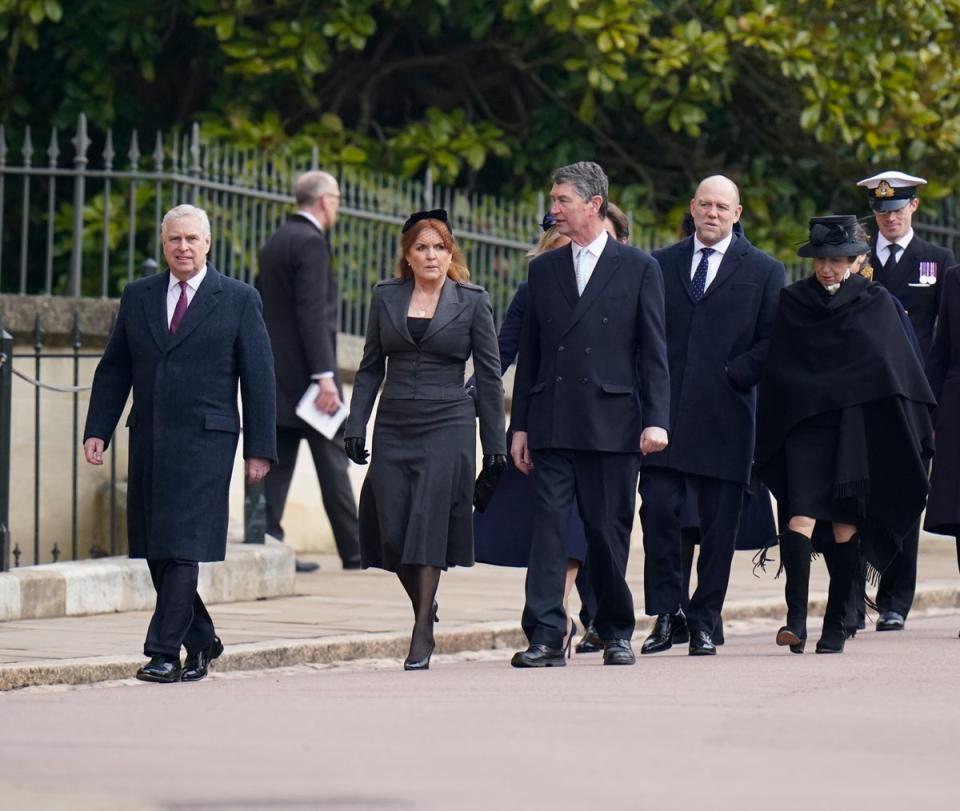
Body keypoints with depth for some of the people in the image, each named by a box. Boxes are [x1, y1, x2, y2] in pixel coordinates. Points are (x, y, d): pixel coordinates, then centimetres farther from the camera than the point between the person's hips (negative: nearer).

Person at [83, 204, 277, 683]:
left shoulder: (239, 300, 2)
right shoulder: (137, 297, 12)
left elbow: (258, 377, 1)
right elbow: (114, 370, 14)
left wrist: (259, 448, -4)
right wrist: (97, 430, 4)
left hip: (205, 441, -4)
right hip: (148, 441, 4)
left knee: (183, 549, -11)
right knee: (154, 551, 6)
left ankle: (165, 652, -11)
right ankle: (200, 641, 21)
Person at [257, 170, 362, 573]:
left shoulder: (274, 243, 14)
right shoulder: (311, 242, -13)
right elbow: (312, 313, -20)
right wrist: (325, 377, -22)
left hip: (275, 373, 8)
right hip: (305, 371, -8)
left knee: (278, 460, 5)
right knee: (331, 461, -2)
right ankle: (354, 551, 3)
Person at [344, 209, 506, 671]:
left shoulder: (472, 301, 2)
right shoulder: (385, 298, 9)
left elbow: (489, 375, 3)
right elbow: (371, 368, 12)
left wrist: (495, 443, 1)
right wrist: (355, 426, 4)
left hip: (447, 425, -3)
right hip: (394, 426, 3)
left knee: (429, 524, -11)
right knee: (392, 528, -2)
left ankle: (422, 633, -8)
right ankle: (424, 606, 21)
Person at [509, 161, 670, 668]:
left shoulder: (639, 268, 3)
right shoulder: (543, 269, 13)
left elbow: (654, 352, 1)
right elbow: (529, 353, 14)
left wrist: (656, 420, -8)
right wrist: (520, 425, 9)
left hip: (612, 421, -2)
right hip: (553, 425, 3)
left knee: (608, 532, 3)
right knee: (548, 525, -7)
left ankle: (616, 632, 19)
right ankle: (545, 638, -10)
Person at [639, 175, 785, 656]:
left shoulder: (764, 272, 8)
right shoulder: (660, 265, 13)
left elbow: (772, 342, 3)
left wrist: (733, 374, -9)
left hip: (723, 416, -1)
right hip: (664, 413, 1)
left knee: (718, 526, 1)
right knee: (659, 511, -9)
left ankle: (704, 622, 8)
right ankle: (665, 615, 0)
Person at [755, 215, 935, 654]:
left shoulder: (875, 303, 6)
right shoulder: (791, 303, 7)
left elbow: (897, 367, 6)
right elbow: (776, 372, 8)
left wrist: (919, 429, 2)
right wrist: (769, 438, 4)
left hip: (858, 431, 0)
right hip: (805, 427, 0)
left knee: (847, 526, 0)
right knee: (801, 515, -14)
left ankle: (836, 625, 6)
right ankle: (796, 618, -19)